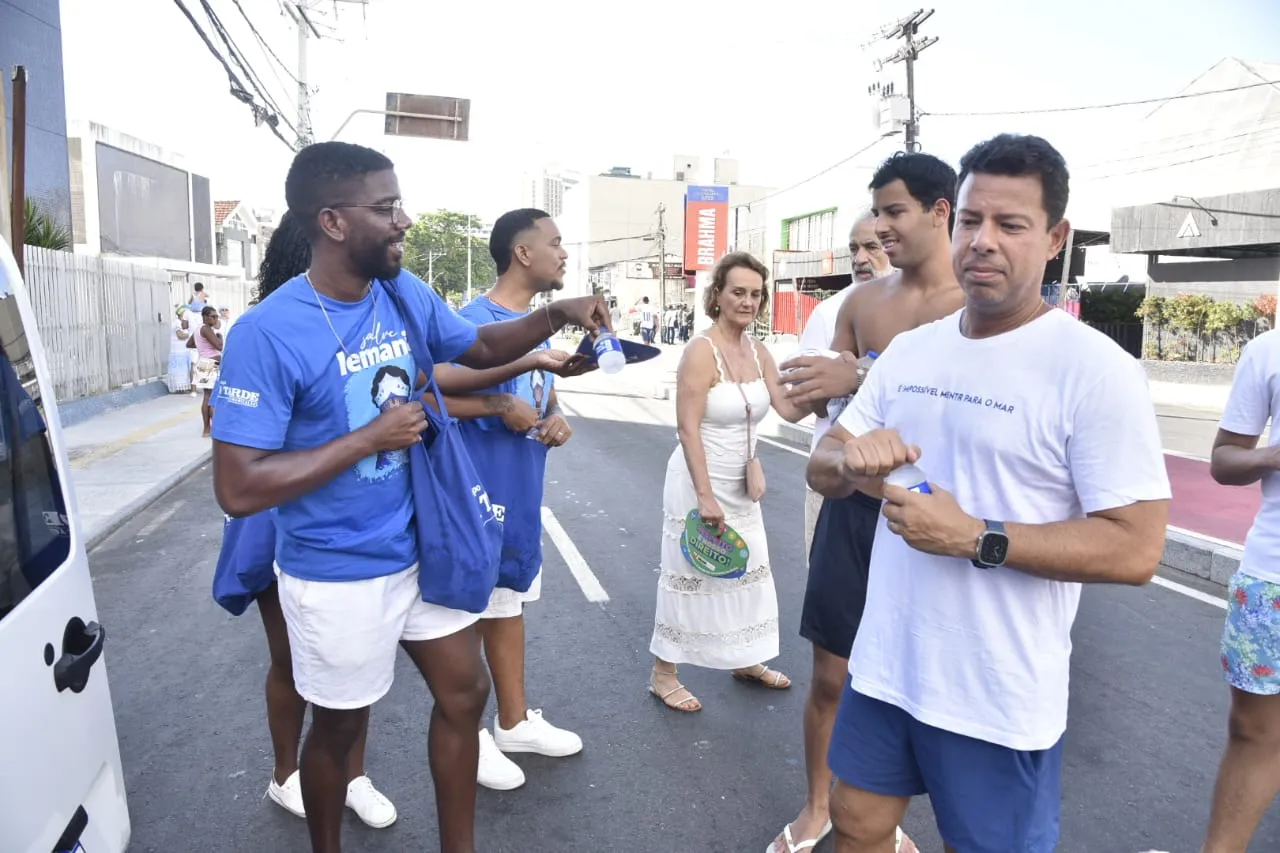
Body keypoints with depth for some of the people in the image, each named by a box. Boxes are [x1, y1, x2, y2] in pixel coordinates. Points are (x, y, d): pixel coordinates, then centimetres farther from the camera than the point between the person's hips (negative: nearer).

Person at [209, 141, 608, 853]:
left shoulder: (408, 295, -4)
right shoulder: (270, 332, -23)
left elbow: (481, 348, 14)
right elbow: (239, 489, -24)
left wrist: (556, 315, -3)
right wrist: (372, 435, -24)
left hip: (419, 547, 6)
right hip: (337, 573, -6)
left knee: (465, 691, 17)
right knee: (342, 725, 15)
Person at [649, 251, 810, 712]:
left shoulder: (758, 352, 3)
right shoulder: (701, 351, -18)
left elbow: (791, 410, 0)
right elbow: (687, 428, -22)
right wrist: (705, 496, -25)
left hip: (742, 485, 8)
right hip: (699, 482, -8)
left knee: (749, 570, 18)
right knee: (689, 574, 3)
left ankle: (747, 662, 38)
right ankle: (663, 674, 20)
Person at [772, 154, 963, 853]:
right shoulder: (862, 302, 5)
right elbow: (824, 400, 11)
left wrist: (863, 381, -27)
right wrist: (824, 387, -12)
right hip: (854, 505, 3)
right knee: (830, 676, 11)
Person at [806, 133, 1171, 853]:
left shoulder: (1095, 369, -15)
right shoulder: (909, 349, 4)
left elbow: (1136, 550, -18)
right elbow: (822, 470, 8)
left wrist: (976, 538, -25)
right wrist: (850, 461, -15)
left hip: (1000, 699, -5)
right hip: (885, 664, 5)